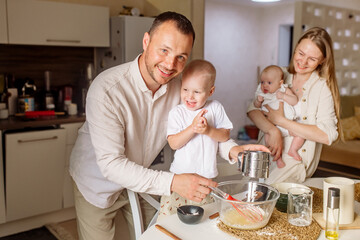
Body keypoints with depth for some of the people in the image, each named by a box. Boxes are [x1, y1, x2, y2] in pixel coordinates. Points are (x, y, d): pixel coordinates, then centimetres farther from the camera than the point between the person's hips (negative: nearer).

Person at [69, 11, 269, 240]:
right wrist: (172, 183, -44)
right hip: (99, 185, -4)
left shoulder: (178, 87, -16)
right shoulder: (107, 89, -33)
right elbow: (111, 164, -35)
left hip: (140, 181, 5)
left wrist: (232, 149, -22)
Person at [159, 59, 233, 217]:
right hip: (180, 175, -1)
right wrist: (192, 128, -24)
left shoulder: (215, 108, 1)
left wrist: (208, 130, -16)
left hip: (206, 176, 2)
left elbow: (225, 136, 1)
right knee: (168, 213, -3)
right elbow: (173, 143, -13)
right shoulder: (177, 112, -5)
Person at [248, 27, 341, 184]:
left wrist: (280, 121, -14)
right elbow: (253, 109, 1)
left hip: (297, 159, -3)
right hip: (268, 151, 3)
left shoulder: (323, 87, -5)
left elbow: (328, 135, -15)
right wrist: (273, 131, -18)